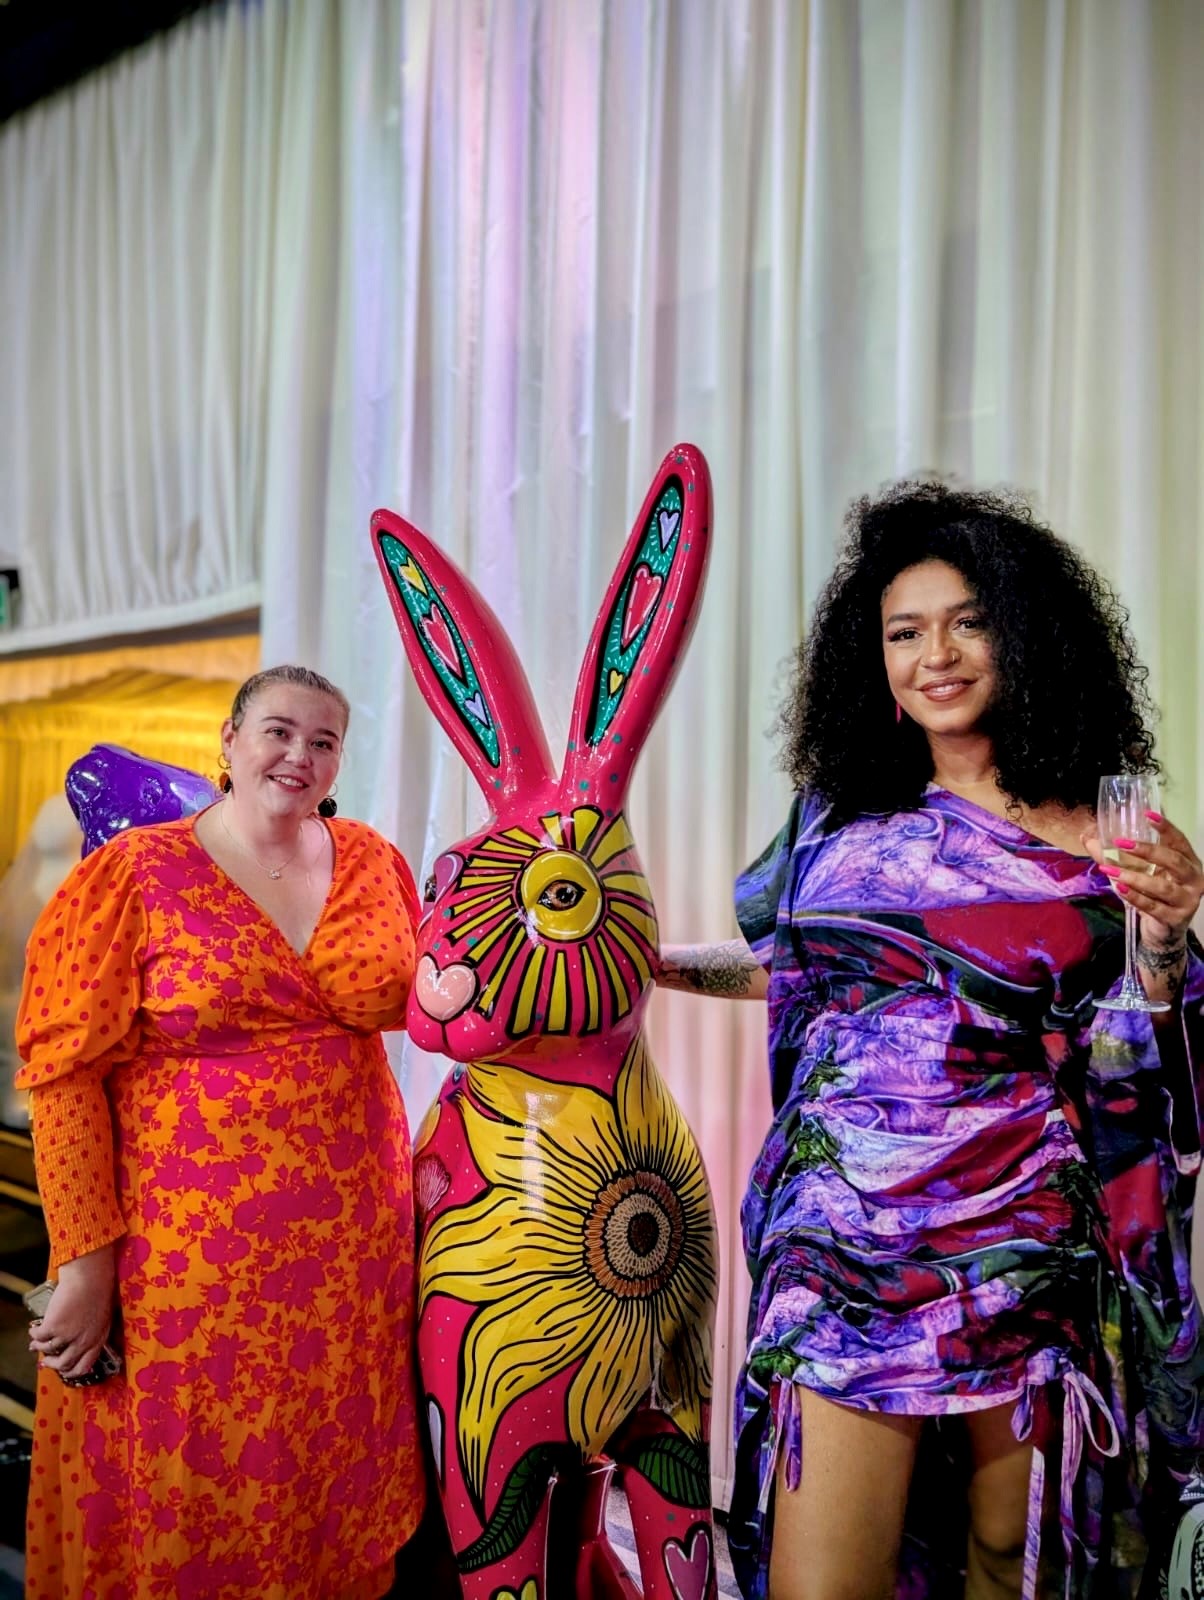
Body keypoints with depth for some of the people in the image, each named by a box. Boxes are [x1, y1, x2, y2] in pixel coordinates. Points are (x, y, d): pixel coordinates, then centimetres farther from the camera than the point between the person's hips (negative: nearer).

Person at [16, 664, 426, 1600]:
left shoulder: (373, 863, 3)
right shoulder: (138, 873, -7)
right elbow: (66, 1072, -9)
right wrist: (85, 1259, -12)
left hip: (353, 1236, 3)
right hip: (192, 1246, -3)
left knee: (336, 1485, 17)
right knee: (186, 1497, 11)